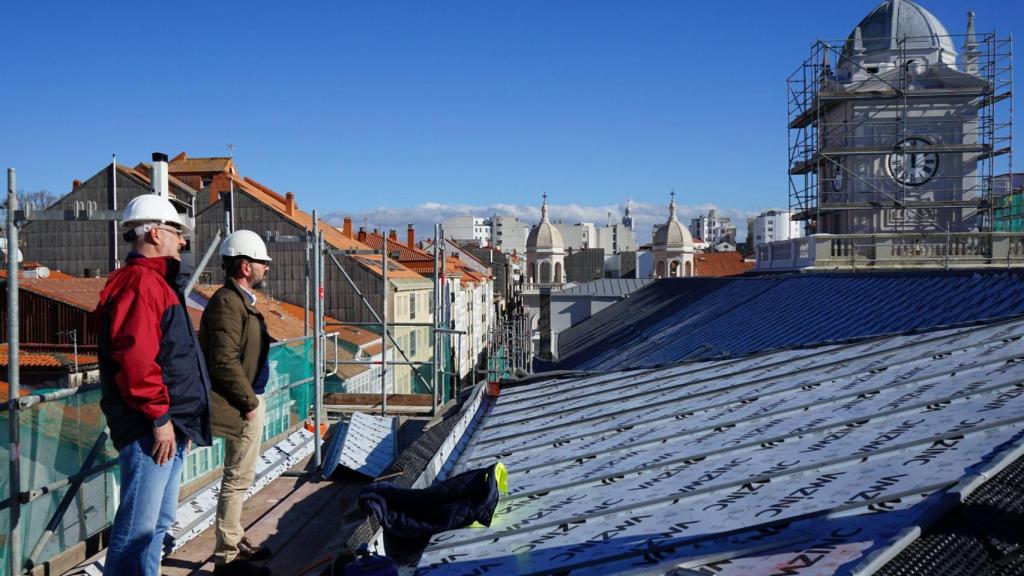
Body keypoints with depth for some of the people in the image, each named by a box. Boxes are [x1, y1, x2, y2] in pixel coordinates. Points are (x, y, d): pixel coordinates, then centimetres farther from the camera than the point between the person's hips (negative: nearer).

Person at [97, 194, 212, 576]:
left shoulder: (156, 282, 20)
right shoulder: (140, 282, -14)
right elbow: (135, 358, -25)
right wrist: (159, 417, -20)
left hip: (169, 427, 11)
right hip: (150, 429, -11)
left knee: (159, 521, 17)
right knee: (138, 526, -5)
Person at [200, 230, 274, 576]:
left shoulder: (240, 300, 14)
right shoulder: (227, 302, -17)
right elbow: (224, 361, -24)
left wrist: (253, 398, 14)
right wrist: (249, 401, -17)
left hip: (250, 400, 10)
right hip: (242, 406, -10)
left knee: (239, 478, 19)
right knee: (238, 479, -2)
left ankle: (235, 542, 32)